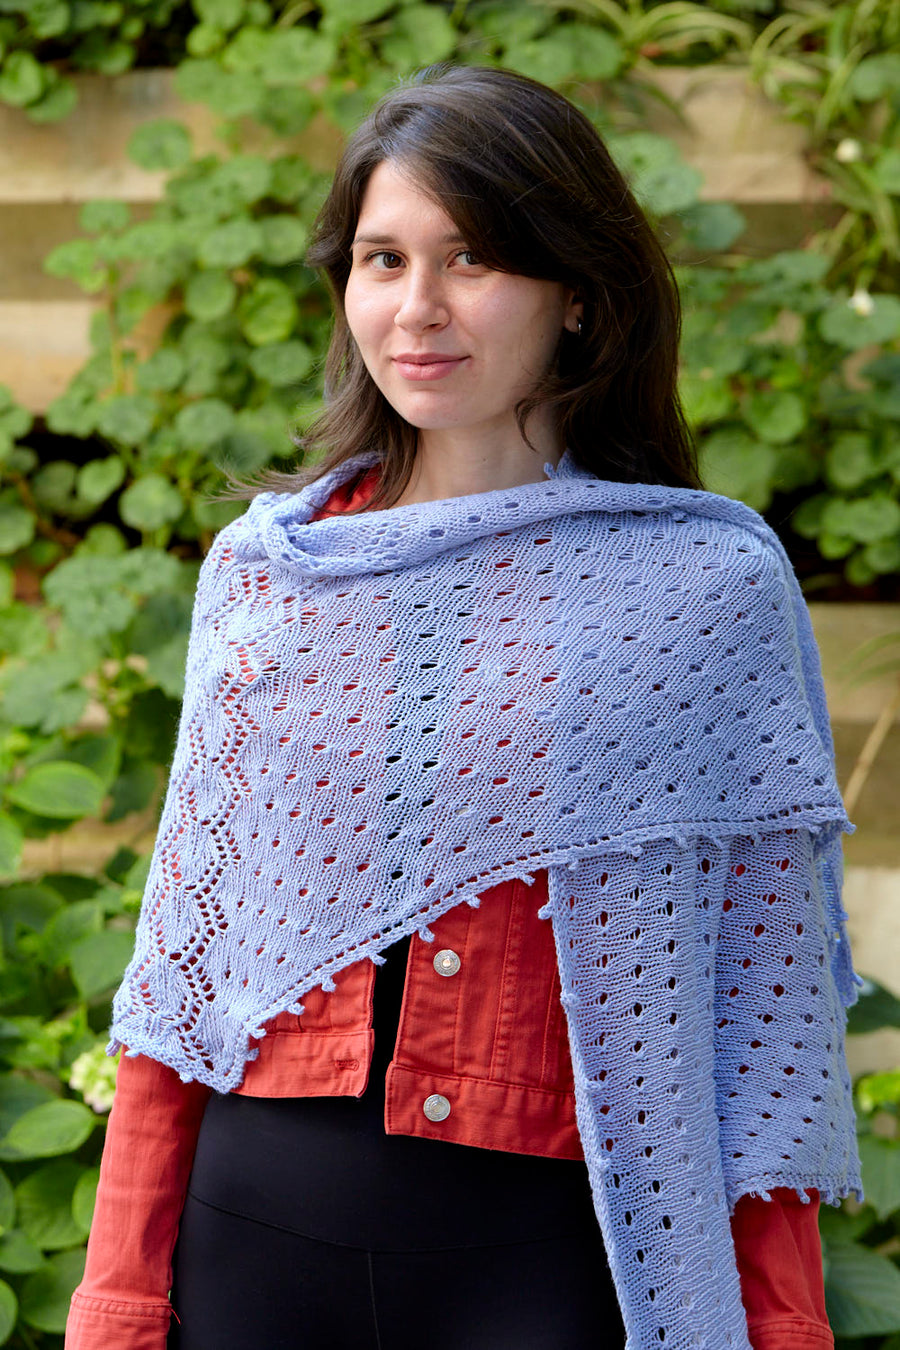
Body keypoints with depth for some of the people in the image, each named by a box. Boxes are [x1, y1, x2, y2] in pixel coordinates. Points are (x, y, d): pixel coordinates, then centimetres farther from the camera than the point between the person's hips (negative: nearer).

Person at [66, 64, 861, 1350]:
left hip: (552, 1245, -3)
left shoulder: (710, 586, -3)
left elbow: (769, 997, -2)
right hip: (258, 1233, 3)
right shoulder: (264, 568, 5)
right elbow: (185, 945, 7)